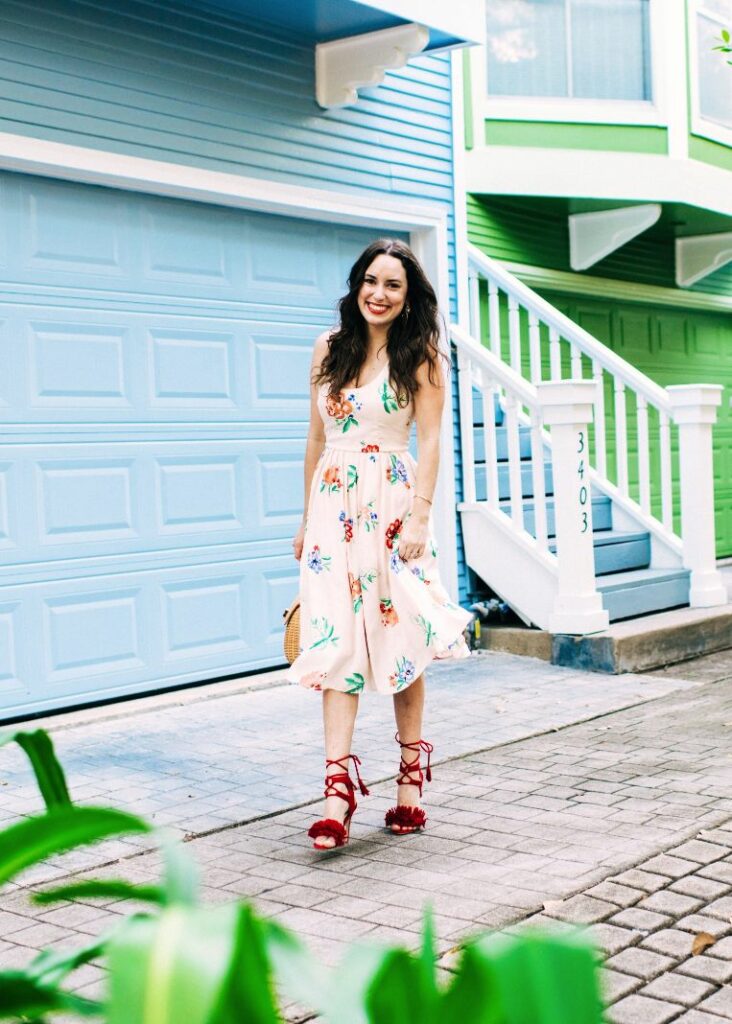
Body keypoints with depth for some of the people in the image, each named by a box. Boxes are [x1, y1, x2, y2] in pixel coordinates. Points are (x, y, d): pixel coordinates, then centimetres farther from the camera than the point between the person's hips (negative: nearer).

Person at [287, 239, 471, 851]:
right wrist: (308, 518, 14)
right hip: (334, 505, 3)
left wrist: (419, 518, -14)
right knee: (336, 643, -5)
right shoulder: (330, 348, 10)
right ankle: (339, 789, -6)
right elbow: (317, 439, 14)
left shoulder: (421, 353, -1)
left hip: (392, 504, -3)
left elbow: (430, 441, -5)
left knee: (399, 640, 3)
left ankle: (411, 778, 17)